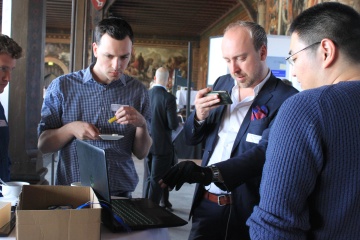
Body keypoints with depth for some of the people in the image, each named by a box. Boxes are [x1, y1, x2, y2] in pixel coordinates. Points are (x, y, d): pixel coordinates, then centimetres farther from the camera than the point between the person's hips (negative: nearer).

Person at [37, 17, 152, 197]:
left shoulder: (138, 91, 5)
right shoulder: (62, 86, 0)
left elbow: (141, 153, 7)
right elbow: (43, 145, 4)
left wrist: (142, 124, -11)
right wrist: (71, 128, -13)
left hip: (120, 193, 1)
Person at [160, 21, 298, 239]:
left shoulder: (285, 99, -14)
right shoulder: (222, 84, 6)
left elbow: (264, 152, -28)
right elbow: (192, 139, 12)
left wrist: (208, 173, -41)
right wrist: (199, 116, -11)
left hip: (247, 212, -4)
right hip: (207, 204, 5)